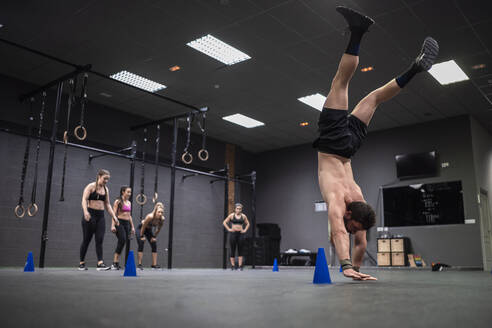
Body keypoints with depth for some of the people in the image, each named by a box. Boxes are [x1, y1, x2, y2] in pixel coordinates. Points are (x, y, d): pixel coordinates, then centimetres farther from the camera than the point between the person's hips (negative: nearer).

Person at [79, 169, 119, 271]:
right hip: (90, 215, -5)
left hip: (100, 216, 5)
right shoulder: (91, 186, -4)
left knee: (100, 240, -6)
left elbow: (107, 204, 17)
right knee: (87, 240, 2)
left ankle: (100, 263, -11)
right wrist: (85, 212, -31)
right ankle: (81, 263, 14)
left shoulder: (106, 189, 13)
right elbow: (84, 199, -15)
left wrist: (114, 216, 9)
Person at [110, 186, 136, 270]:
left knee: (123, 243, 3)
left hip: (127, 223, 7)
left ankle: (116, 263, 8)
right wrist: (113, 225, -18)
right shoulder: (118, 201, -3)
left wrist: (132, 226, 19)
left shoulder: (129, 202, 17)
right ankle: (115, 263, -14)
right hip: (119, 223, -7)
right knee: (122, 241, -19)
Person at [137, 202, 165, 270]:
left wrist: (154, 237, -3)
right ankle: (139, 264, -14)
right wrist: (142, 236, -18)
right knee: (141, 244, -17)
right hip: (141, 228, -5)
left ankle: (154, 264, 1)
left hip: (149, 230, 5)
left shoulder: (162, 219, -24)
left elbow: (159, 229, -5)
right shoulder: (150, 217, -38)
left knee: (154, 245, -2)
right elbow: (143, 227, -26)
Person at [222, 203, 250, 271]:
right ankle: (233, 265, 6)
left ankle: (240, 266, 0)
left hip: (240, 234, 2)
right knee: (233, 250, 0)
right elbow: (224, 222, 5)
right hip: (233, 233, -2)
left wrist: (245, 230, 6)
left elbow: (248, 224, 19)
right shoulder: (231, 215, 2)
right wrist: (228, 229, -4)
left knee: (240, 250, 0)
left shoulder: (243, 216, 8)